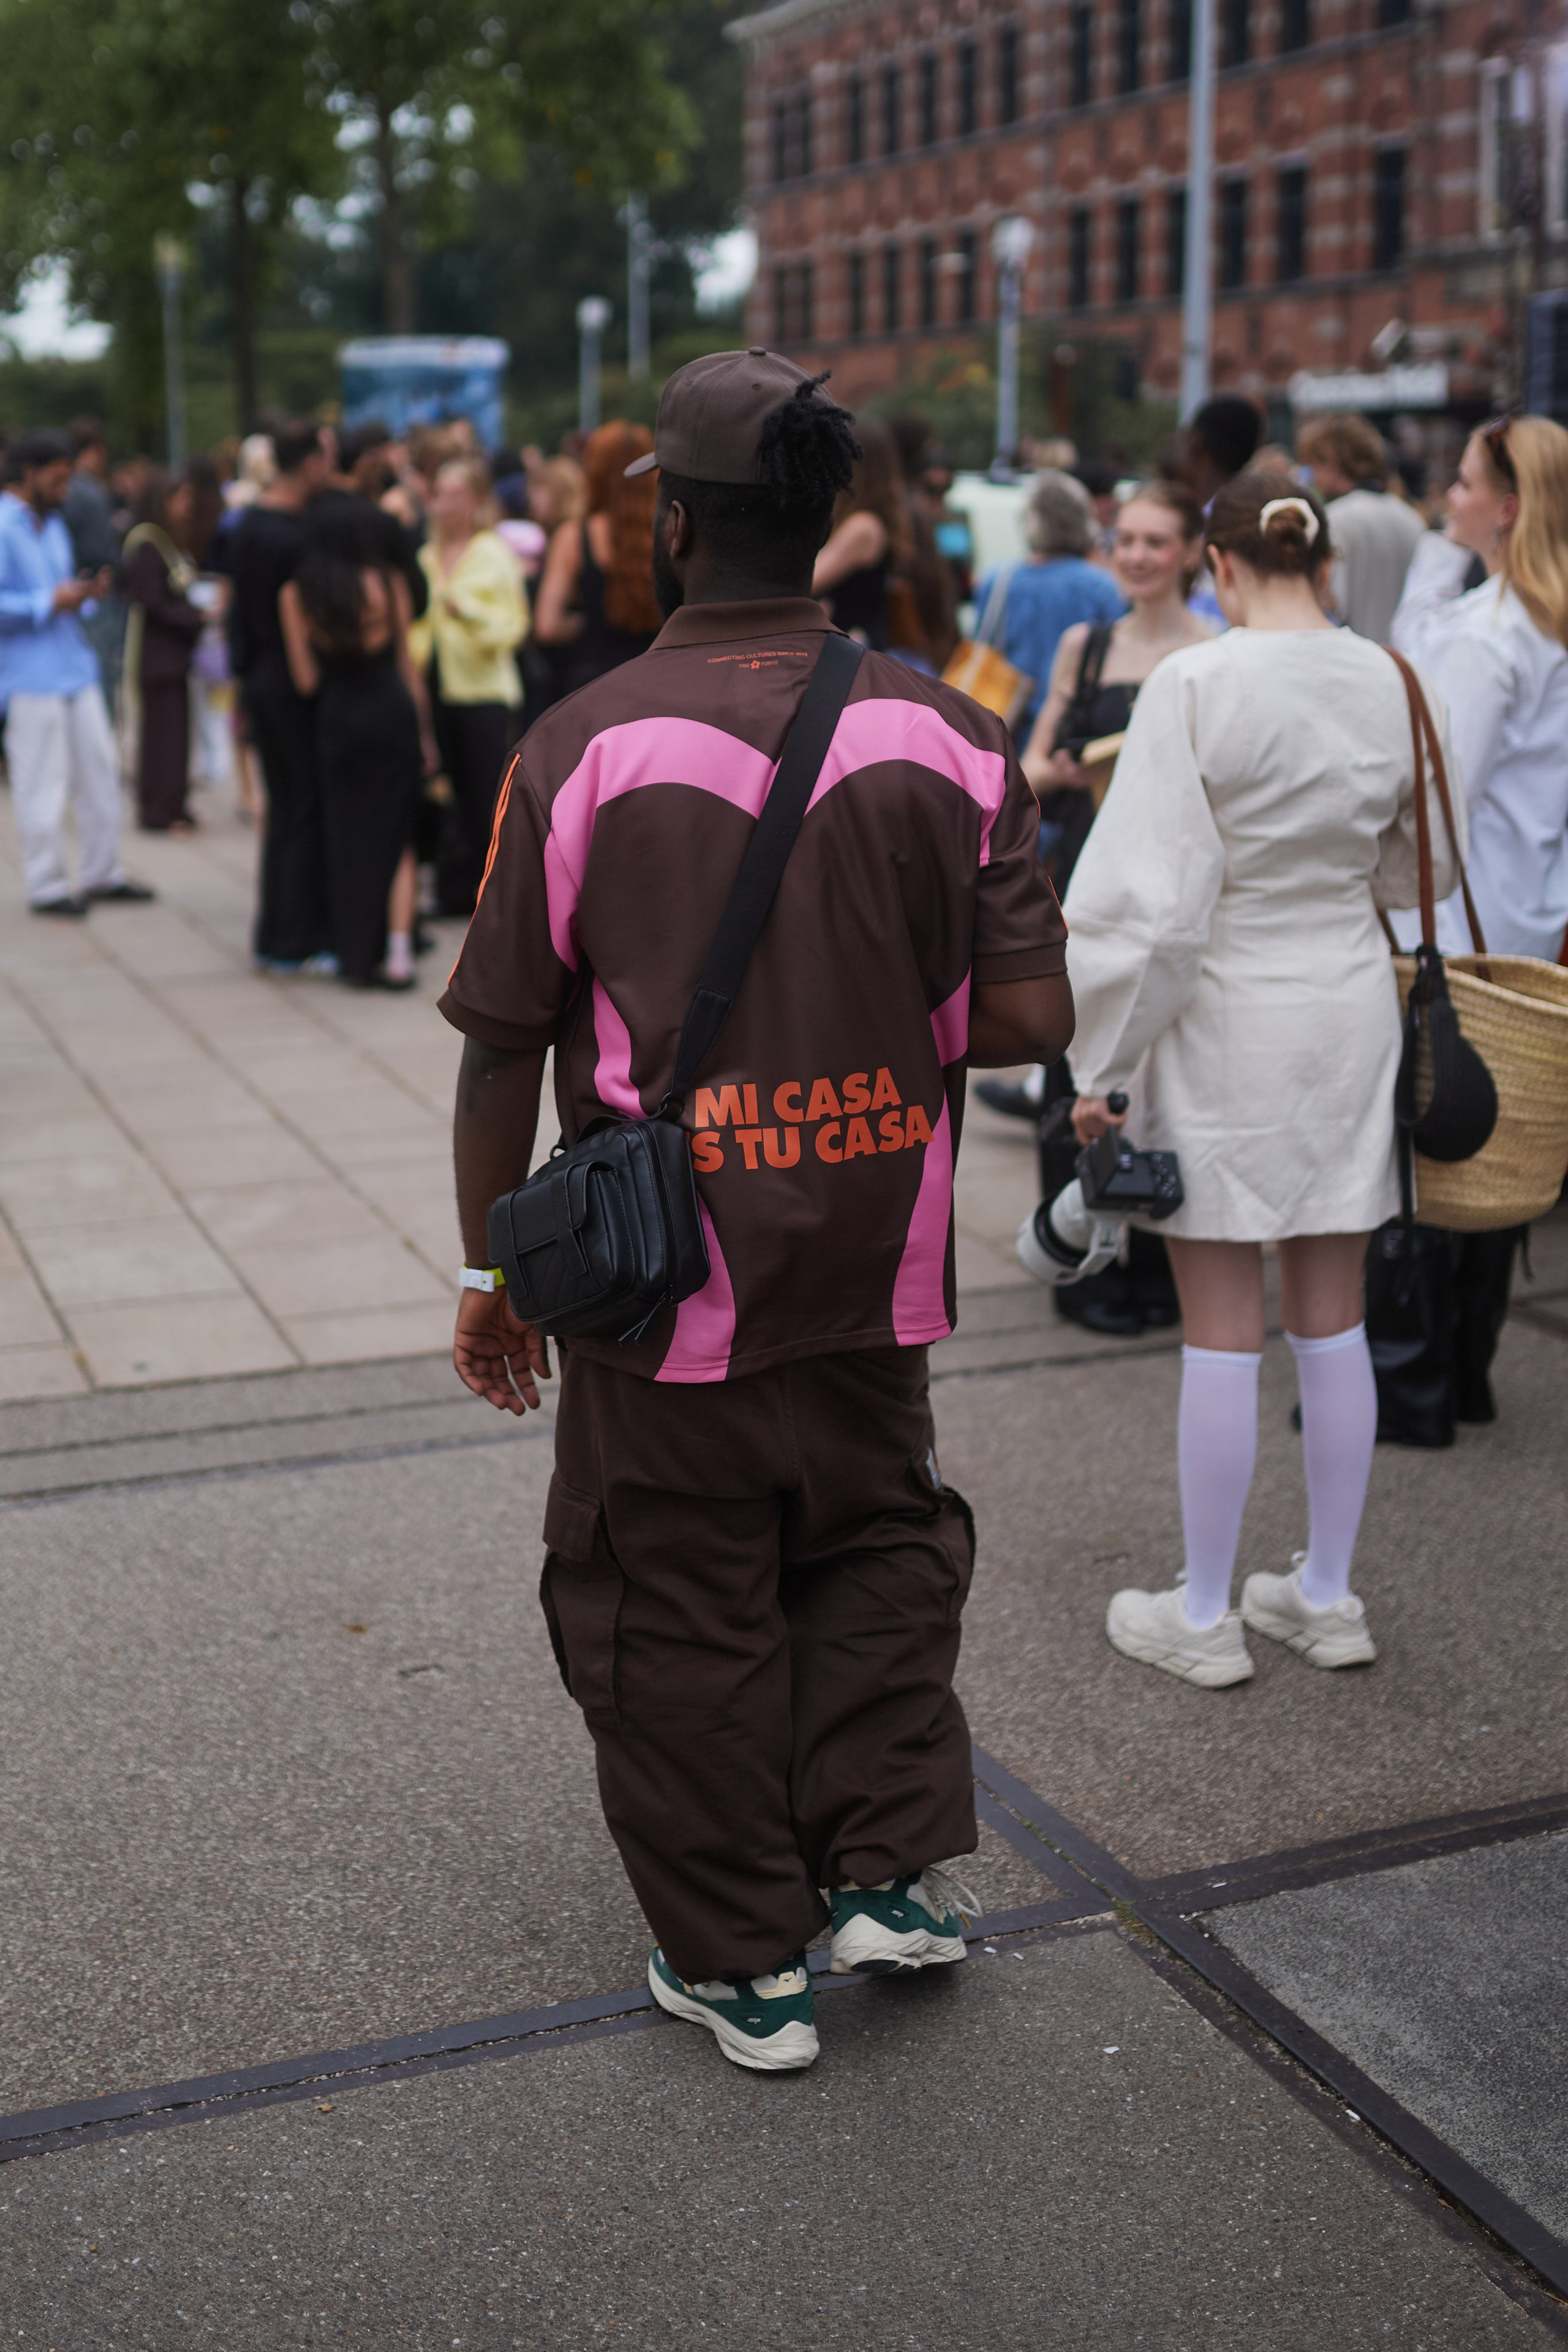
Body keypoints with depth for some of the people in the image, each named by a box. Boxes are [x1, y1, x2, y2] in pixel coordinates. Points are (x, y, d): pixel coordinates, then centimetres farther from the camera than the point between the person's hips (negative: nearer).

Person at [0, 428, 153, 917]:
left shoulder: (53, 524, 17)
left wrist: (84, 593, 4)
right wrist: (49, 602, -19)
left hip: (75, 668, 8)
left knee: (100, 770, 11)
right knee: (42, 785, -3)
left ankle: (101, 873, 22)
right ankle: (46, 887, 7)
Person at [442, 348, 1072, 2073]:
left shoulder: (582, 747, -12)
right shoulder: (944, 734, -4)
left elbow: (504, 1045, -8)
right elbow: (1029, 1015, -7)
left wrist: (494, 1266, 4)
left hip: (665, 1282, -2)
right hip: (873, 1273, 3)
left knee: (679, 1611, 13)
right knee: (877, 1547, 25)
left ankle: (742, 1964, 24)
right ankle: (888, 1868, 21)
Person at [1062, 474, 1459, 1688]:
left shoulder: (1197, 686, -15)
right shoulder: (1395, 685, 0)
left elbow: (1148, 896, -17)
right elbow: (1419, 868, 13)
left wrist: (1100, 1064, -9)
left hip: (1226, 1019, -5)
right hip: (1354, 1008, 5)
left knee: (1222, 1331, 4)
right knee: (1333, 1322, 14)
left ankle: (1206, 1617, 16)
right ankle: (1328, 1596, 25)